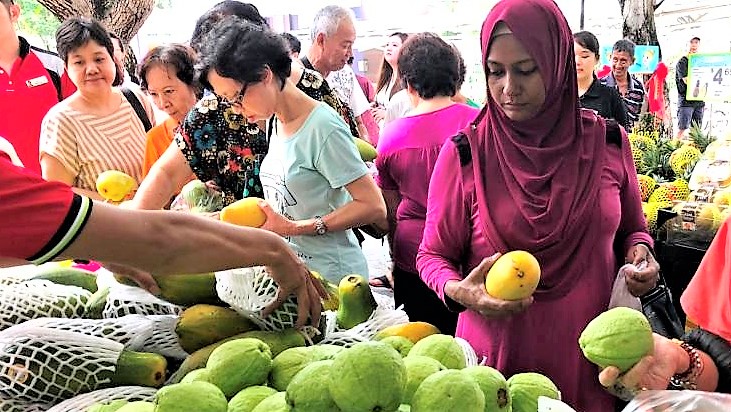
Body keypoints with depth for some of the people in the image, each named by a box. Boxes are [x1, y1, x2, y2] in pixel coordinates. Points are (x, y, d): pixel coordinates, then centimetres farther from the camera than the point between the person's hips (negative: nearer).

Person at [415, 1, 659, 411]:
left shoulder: (608, 142, -3)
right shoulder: (465, 154, -11)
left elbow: (632, 229, 14)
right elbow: (433, 254, -2)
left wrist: (640, 253, -7)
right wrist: (459, 290, -21)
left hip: (590, 353, 2)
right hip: (500, 353, -2)